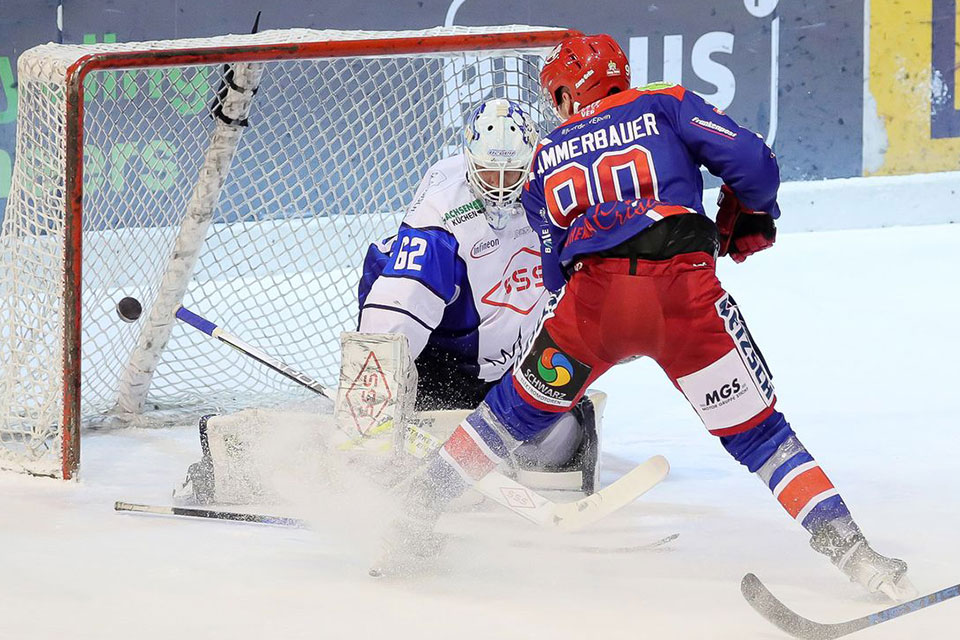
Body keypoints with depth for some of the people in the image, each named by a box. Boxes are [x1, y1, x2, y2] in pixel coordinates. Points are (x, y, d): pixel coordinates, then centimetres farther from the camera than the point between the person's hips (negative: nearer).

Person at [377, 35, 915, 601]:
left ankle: (415, 519, 28)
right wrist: (751, 220, 25)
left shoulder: (548, 156, 26)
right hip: (685, 291, -1)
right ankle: (849, 550, -4)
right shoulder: (665, 105, 18)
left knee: (517, 410, 23)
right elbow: (752, 163, 6)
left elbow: (555, 272, 25)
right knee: (754, 432, 7)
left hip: (590, 299, 2)